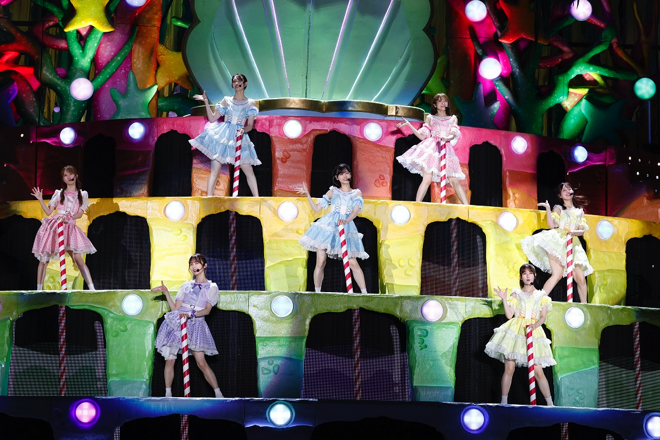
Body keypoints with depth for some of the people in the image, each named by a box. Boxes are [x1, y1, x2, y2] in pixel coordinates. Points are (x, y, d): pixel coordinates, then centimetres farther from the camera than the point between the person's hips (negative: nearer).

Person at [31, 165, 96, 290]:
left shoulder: (82, 194, 11)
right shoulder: (59, 194, 11)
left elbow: (80, 214, 1)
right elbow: (48, 211, 8)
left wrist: (68, 216, -17)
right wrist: (40, 199, -3)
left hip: (69, 228, -1)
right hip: (53, 227, 1)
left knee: (78, 259, -15)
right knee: (44, 260, 0)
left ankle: (92, 289, -19)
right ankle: (39, 290, 8)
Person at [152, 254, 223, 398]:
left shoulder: (211, 287, 7)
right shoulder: (186, 286, 17)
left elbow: (207, 310, -5)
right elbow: (175, 308, 11)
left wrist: (191, 314, -20)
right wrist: (166, 292, 3)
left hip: (195, 324, -3)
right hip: (176, 323, 3)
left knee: (201, 363, -13)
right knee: (169, 360, -3)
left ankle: (218, 394, -9)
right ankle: (168, 395, 7)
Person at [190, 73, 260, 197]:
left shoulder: (250, 103, 8)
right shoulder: (226, 101, 11)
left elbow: (250, 125, 2)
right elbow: (212, 118, 9)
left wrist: (244, 129, -20)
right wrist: (206, 102, 3)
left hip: (239, 138, -1)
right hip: (222, 135, 1)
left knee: (248, 170, -7)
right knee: (215, 170, -6)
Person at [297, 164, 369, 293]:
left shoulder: (357, 193, 12)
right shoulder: (333, 192, 14)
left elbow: (355, 211, -6)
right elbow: (316, 208, 13)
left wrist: (345, 221, -24)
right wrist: (307, 194, 5)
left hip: (346, 228, -1)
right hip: (328, 226, 1)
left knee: (353, 263, -8)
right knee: (320, 262, -8)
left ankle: (364, 293, -3)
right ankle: (317, 292, -2)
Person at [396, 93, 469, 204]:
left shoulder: (453, 119, 20)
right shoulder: (430, 118, 18)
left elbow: (453, 135, 3)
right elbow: (422, 136, 10)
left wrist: (447, 138, -20)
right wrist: (408, 124, 5)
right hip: (431, 149, -1)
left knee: (454, 181, -6)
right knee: (427, 179, -18)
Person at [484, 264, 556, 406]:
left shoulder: (541, 296, 14)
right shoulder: (516, 294, 13)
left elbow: (543, 317, 5)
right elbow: (509, 315, 4)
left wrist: (535, 325, -14)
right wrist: (504, 299, -5)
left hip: (534, 332, 0)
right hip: (515, 331, 0)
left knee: (538, 370, -7)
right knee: (509, 368, -6)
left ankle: (550, 404, -1)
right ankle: (504, 402, 0)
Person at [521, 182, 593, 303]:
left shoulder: (580, 211, 22)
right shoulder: (558, 209, 15)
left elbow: (582, 231, 12)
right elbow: (551, 225, 0)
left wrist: (573, 232, -9)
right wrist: (548, 209, -7)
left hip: (573, 245, 4)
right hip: (557, 243, -3)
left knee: (580, 278, -7)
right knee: (557, 274, -24)